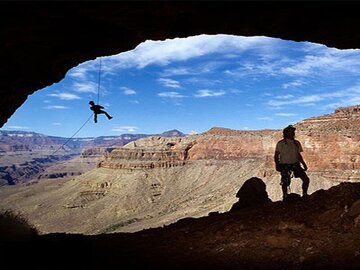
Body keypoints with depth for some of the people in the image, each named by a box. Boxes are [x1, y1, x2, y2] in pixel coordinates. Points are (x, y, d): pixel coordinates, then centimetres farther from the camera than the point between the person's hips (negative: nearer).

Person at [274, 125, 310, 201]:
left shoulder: (297, 143, 12)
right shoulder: (281, 143, -2)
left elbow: (299, 155, 19)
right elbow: (276, 155, -2)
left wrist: (304, 164, 13)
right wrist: (277, 164, -15)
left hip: (295, 164, 4)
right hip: (285, 165, -4)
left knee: (306, 179, -4)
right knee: (285, 182, -3)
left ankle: (305, 195, 15)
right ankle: (285, 197, 18)